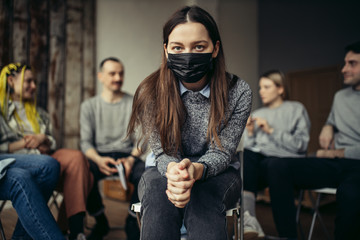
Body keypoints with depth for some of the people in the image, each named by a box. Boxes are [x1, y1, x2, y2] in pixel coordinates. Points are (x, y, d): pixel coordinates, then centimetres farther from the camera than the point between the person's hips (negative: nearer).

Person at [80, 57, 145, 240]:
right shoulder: (89, 106, 10)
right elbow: (85, 142, 3)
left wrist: (131, 159, -16)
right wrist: (98, 160, -18)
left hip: (127, 155, 0)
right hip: (99, 155, 0)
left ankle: (131, 222, -6)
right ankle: (101, 222, -6)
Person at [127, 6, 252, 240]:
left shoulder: (239, 92, -12)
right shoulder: (150, 92, -11)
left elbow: (221, 152, -13)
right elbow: (162, 153, -10)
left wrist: (196, 169, -38)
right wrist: (173, 170, -37)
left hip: (217, 174, 0)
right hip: (165, 171, 0)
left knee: (201, 194, -35)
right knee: (158, 189, -35)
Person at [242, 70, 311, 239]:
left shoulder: (296, 109, 15)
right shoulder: (257, 114, 28)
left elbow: (301, 145, 0)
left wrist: (272, 131, -4)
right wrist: (250, 133, 4)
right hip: (257, 159, 3)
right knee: (243, 156, -33)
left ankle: (247, 219, -39)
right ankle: (249, 223, -48)